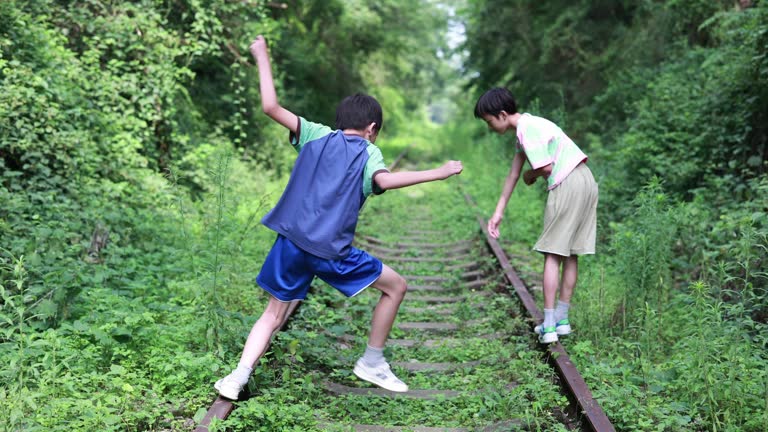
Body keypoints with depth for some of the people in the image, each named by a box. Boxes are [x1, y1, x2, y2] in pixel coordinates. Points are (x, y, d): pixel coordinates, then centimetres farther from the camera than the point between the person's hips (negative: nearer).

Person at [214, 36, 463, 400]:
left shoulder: (316, 135, 14)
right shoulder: (368, 152, 4)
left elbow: (271, 107, 6)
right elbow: (384, 181, -18)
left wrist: (262, 58, 15)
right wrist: (437, 174, -14)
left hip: (290, 243, 4)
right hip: (331, 252, -4)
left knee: (275, 314, 18)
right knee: (395, 286, 14)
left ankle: (238, 376, 0)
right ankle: (372, 362, 21)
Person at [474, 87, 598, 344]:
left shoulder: (527, 129, -13)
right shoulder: (526, 126, 18)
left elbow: (546, 168, -18)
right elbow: (514, 173, 20)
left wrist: (530, 175, 6)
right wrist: (498, 213, 20)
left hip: (567, 186, -10)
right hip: (586, 182, 10)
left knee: (553, 253, -4)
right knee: (570, 254, 13)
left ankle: (549, 326, -3)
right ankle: (562, 318, 21)